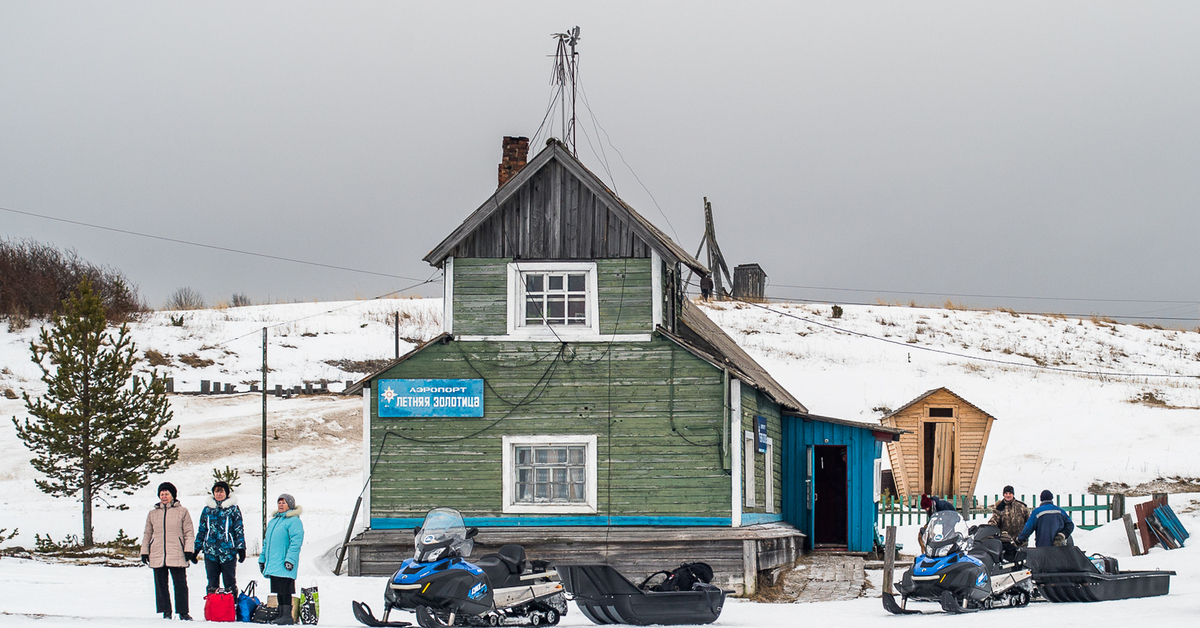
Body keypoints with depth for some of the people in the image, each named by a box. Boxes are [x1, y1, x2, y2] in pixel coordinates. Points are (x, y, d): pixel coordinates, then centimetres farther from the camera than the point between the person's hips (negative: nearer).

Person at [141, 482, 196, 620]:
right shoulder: (153, 513, 15)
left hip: (177, 555, -3)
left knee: (180, 584, -3)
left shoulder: (182, 511, 6)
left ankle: (183, 612, 3)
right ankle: (165, 611, 9)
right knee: (161, 585, 3)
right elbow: (147, 534, 19)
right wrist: (144, 551, 11)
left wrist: (188, 550, -4)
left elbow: (189, 533, 5)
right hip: (157, 555, 3)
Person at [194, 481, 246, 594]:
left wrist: (241, 548, -4)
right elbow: (201, 530, 18)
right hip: (210, 551, 3)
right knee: (212, 582, 6)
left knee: (229, 581, 0)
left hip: (228, 551, -3)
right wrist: (196, 548, 15)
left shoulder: (233, 509, 4)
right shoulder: (207, 509, 12)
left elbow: (239, 530, 3)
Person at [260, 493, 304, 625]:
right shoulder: (273, 521, 21)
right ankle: (281, 614, 14)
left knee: (285, 590, -10)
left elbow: (296, 541, -15)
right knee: (279, 591, 10)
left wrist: (290, 559, -22)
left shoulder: (293, 521, -6)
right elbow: (267, 542, 27)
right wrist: (262, 558, 23)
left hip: (284, 565, -8)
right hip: (273, 563, 8)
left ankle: (287, 615, -10)